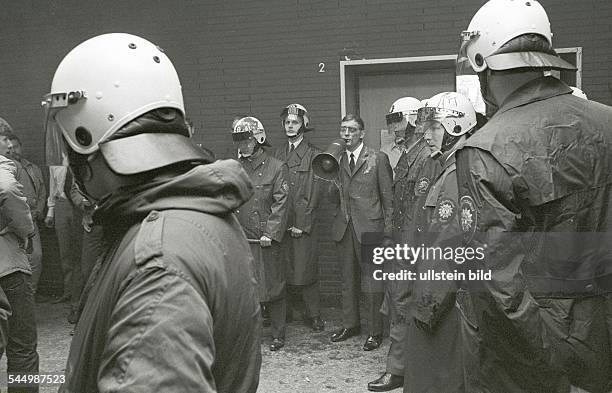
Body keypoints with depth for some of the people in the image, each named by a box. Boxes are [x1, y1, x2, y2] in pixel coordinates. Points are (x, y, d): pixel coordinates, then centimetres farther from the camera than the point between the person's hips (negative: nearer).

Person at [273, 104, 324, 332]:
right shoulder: (277, 154, 14)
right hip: (281, 221, 4)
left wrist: (303, 223, -9)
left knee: (305, 269, -2)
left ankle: (313, 314, 10)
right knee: (282, 269, 5)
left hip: (304, 222, -3)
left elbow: (314, 193, -4)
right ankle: (284, 311, 17)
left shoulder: (314, 155, 1)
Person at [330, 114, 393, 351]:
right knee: (348, 280, 14)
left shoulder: (378, 159, -1)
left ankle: (375, 331, 9)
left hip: (369, 227, -5)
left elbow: (388, 196, -1)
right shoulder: (337, 160, 11)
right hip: (343, 227, 5)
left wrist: (388, 230, -6)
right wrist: (335, 185, -10)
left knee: (372, 282, -1)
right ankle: (350, 324, 28)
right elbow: (334, 199, 12)